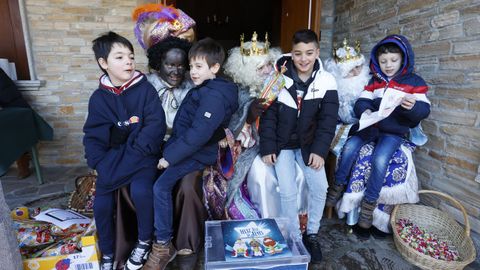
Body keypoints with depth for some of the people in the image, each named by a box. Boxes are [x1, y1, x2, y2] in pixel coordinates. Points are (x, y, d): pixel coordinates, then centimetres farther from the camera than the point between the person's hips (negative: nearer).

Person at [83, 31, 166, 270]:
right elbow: (92, 136, 8)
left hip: (142, 154, -3)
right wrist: (100, 163, -7)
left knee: (140, 191, -27)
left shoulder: (145, 89, -5)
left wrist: (133, 153, -17)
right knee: (101, 203, -9)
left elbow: (156, 125, -13)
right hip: (112, 157, 3)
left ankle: (144, 241, 3)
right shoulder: (98, 98, 4)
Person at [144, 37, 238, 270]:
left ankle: (164, 246, -4)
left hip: (198, 154, -10)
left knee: (161, 186, -20)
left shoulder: (214, 96, -19)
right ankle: (148, 230, 16)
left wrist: (170, 157, -22)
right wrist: (168, 149, 10)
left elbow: (199, 134, -27)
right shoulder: (201, 90, 14)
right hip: (185, 147, 10)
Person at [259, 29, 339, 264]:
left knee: (320, 187, -8)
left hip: (308, 144, 2)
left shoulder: (326, 81, -5)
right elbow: (267, 114, -8)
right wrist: (267, 147, -13)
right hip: (282, 144, -1)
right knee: (288, 192, -12)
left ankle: (312, 234, 18)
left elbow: (328, 119, -5)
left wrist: (319, 150, -14)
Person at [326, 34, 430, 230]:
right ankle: (339, 184, -1)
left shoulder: (414, 82, 1)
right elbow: (361, 102, 3)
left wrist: (413, 106, -32)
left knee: (380, 159, -27)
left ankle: (369, 203, -9)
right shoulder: (375, 81, 11)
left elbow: (424, 109, -7)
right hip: (371, 126, 3)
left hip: (394, 132, -3)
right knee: (349, 147, -22)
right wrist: (365, 111, -22)